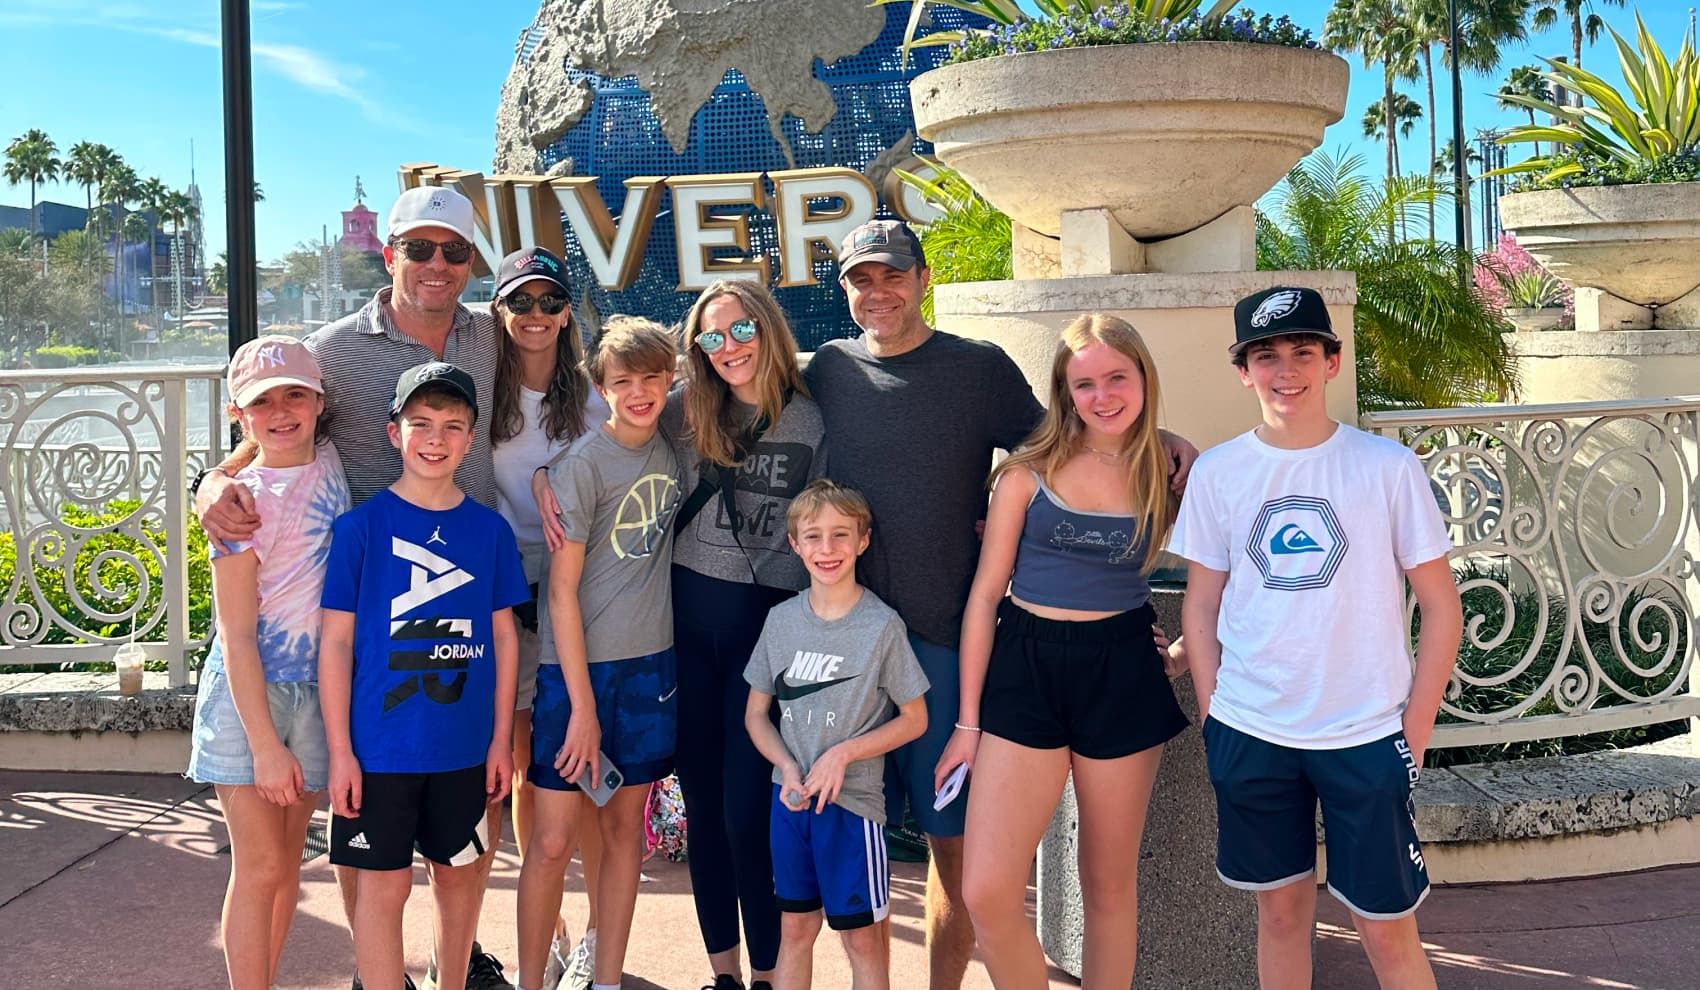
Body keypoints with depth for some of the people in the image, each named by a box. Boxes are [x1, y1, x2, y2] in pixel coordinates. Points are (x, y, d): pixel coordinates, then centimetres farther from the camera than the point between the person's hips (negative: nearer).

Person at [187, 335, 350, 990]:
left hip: (316, 689, 5)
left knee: (287, 859, 12)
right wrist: (265, 744, -17)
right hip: (247, 692, -5)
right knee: (259, 867, -3)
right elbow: (235, 636, -14)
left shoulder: (330, 462, 0)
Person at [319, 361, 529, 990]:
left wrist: (501, 739, 5)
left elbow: (503, 635, 6)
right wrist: (340, 750, -8)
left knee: (459, 871, 16)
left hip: (466, 745, 3)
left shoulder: (490, 530, 1)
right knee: (385, 884, 4)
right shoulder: (361, 526, -7)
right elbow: (335, 640, -6)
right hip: (381, 744, -3)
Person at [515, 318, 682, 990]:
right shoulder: (582, 464, -11)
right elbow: (562, 590, -12)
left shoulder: (672, 452, 5)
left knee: (625, 831, 12)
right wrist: (582, 707, -14)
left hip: (650, 664, 5)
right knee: (553, 840, -1)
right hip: (577, 665, -5)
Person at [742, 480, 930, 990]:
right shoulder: (781, 619, 2)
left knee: (861, 935, 6)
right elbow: (756, 713, 8)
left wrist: (843, 753, -15)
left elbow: (914, 719, -4)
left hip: (853, 800, -4)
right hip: (790, 796, 4)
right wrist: (787, 768, -9)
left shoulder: (882, 624, -10)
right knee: (794, 928, 15)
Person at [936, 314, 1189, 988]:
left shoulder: (1172, 471, 2)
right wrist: (968, 721, 0)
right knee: (986, 892, -8)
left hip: (1123, 677, 1)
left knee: (1110, 884, 13)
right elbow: (985, 593, 1)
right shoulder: (1030, 471, -2)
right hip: (1026, 671, -1)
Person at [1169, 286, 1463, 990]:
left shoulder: (1389, 468, -5)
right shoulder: (1216, 473, 0)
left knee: (1385, 926, 4)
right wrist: (1213, 719, 3)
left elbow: (1440, 604, 0)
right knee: (1281, 909, 15)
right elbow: (1200, 605, 7)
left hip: (1367, 736, -2)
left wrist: (1416, 729, -3)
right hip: (1249, 736, 2)